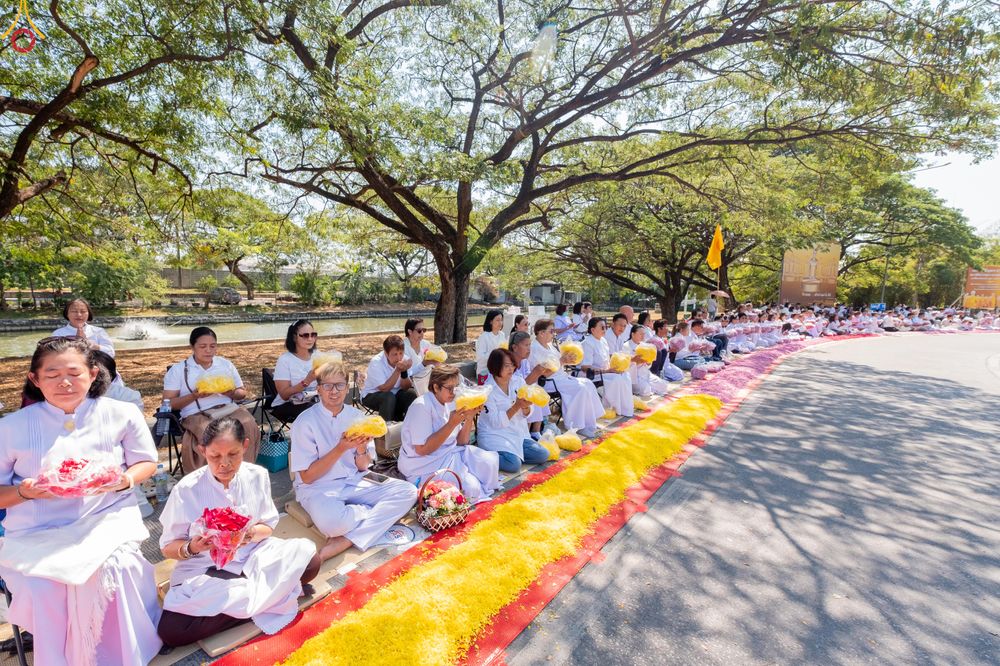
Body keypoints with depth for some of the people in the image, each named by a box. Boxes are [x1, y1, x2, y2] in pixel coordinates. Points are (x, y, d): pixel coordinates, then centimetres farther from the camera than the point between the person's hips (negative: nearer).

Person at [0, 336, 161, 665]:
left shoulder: (122, 414, 0)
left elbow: (146, 462, 11)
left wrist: (126, 479, -11)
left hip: (107, 521, -1)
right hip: (37, 533, 1)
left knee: (113, 570, -28)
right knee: (40, 589, -26)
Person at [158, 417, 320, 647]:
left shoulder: (257, 476, -8)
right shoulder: (187, 489, -14)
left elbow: (268, 525, 2)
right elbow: (168, 547, -4)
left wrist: (252, 533, -21)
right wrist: (191, 548, -26)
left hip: (252, 557, 1)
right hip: (204, 570, -1)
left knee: (309, 559, -20)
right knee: (171, 631, -27)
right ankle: (265, 597, -14)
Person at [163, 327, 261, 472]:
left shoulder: (226, 364, 20)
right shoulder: (178, 370, 12)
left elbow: (242, 393, 21)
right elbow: (168, 404, 6)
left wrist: (231, 393, -3)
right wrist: (194, 396, -11)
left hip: (229, 408, 3)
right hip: (196, 414, -2)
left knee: (249, 425, -32)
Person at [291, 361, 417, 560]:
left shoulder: (357, 416, 2)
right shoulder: (305, 422, -11)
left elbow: (363, 467, 4)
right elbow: (307, 477, -13)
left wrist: (361, 450, -19)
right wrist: (341, 448, -23)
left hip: (354, 482, 6)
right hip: (318, 487, -5)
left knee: (408, 492, -15)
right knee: (333, 521, -39)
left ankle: (345, 541, -21)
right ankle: (382, 514, -8)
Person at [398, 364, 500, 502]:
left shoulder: (450, 403, 6)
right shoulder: (421, 407, -19)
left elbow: (461, 442, 7)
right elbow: (422, 449, -23)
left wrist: (469, 419, -11)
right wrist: (452, 424, -27)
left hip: (450, 453, 8)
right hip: (424, 465, -8)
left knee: (489, 460, -10)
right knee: (470, 487, -24)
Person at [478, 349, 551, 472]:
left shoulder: (519, 381, 0)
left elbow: (526, 414, 3)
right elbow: (496, 422, -20)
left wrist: (525, 407, -21)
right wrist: (517, 406, -28)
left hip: (518, 433, 6)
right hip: (494, 435, -6)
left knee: (542, 455, -7)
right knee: (514, 464, -25)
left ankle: (514, 453, 9)